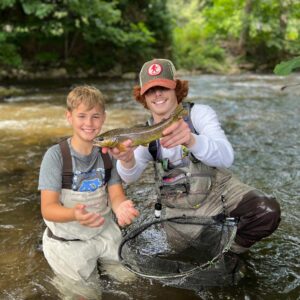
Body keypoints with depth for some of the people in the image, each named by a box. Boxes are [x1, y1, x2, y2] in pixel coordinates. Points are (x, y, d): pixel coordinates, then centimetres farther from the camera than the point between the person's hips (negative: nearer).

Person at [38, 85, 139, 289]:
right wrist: (74, 214, -43)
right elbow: (48, 208, -21)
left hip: (105, 233, 4)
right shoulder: (56, 155, -19)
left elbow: (116, 195, -9)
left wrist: (121, 206, -33)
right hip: (67, 241, -3)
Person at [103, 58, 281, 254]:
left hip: (219, 190, -2)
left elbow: (226, 157, -31)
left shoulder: (199, 113, -13)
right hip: (181, 209, 2)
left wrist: (191, 140, -52)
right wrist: (126, 160, -47)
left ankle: (234, 249, 5)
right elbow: (130, 176, -21)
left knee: (268, 211, -24)